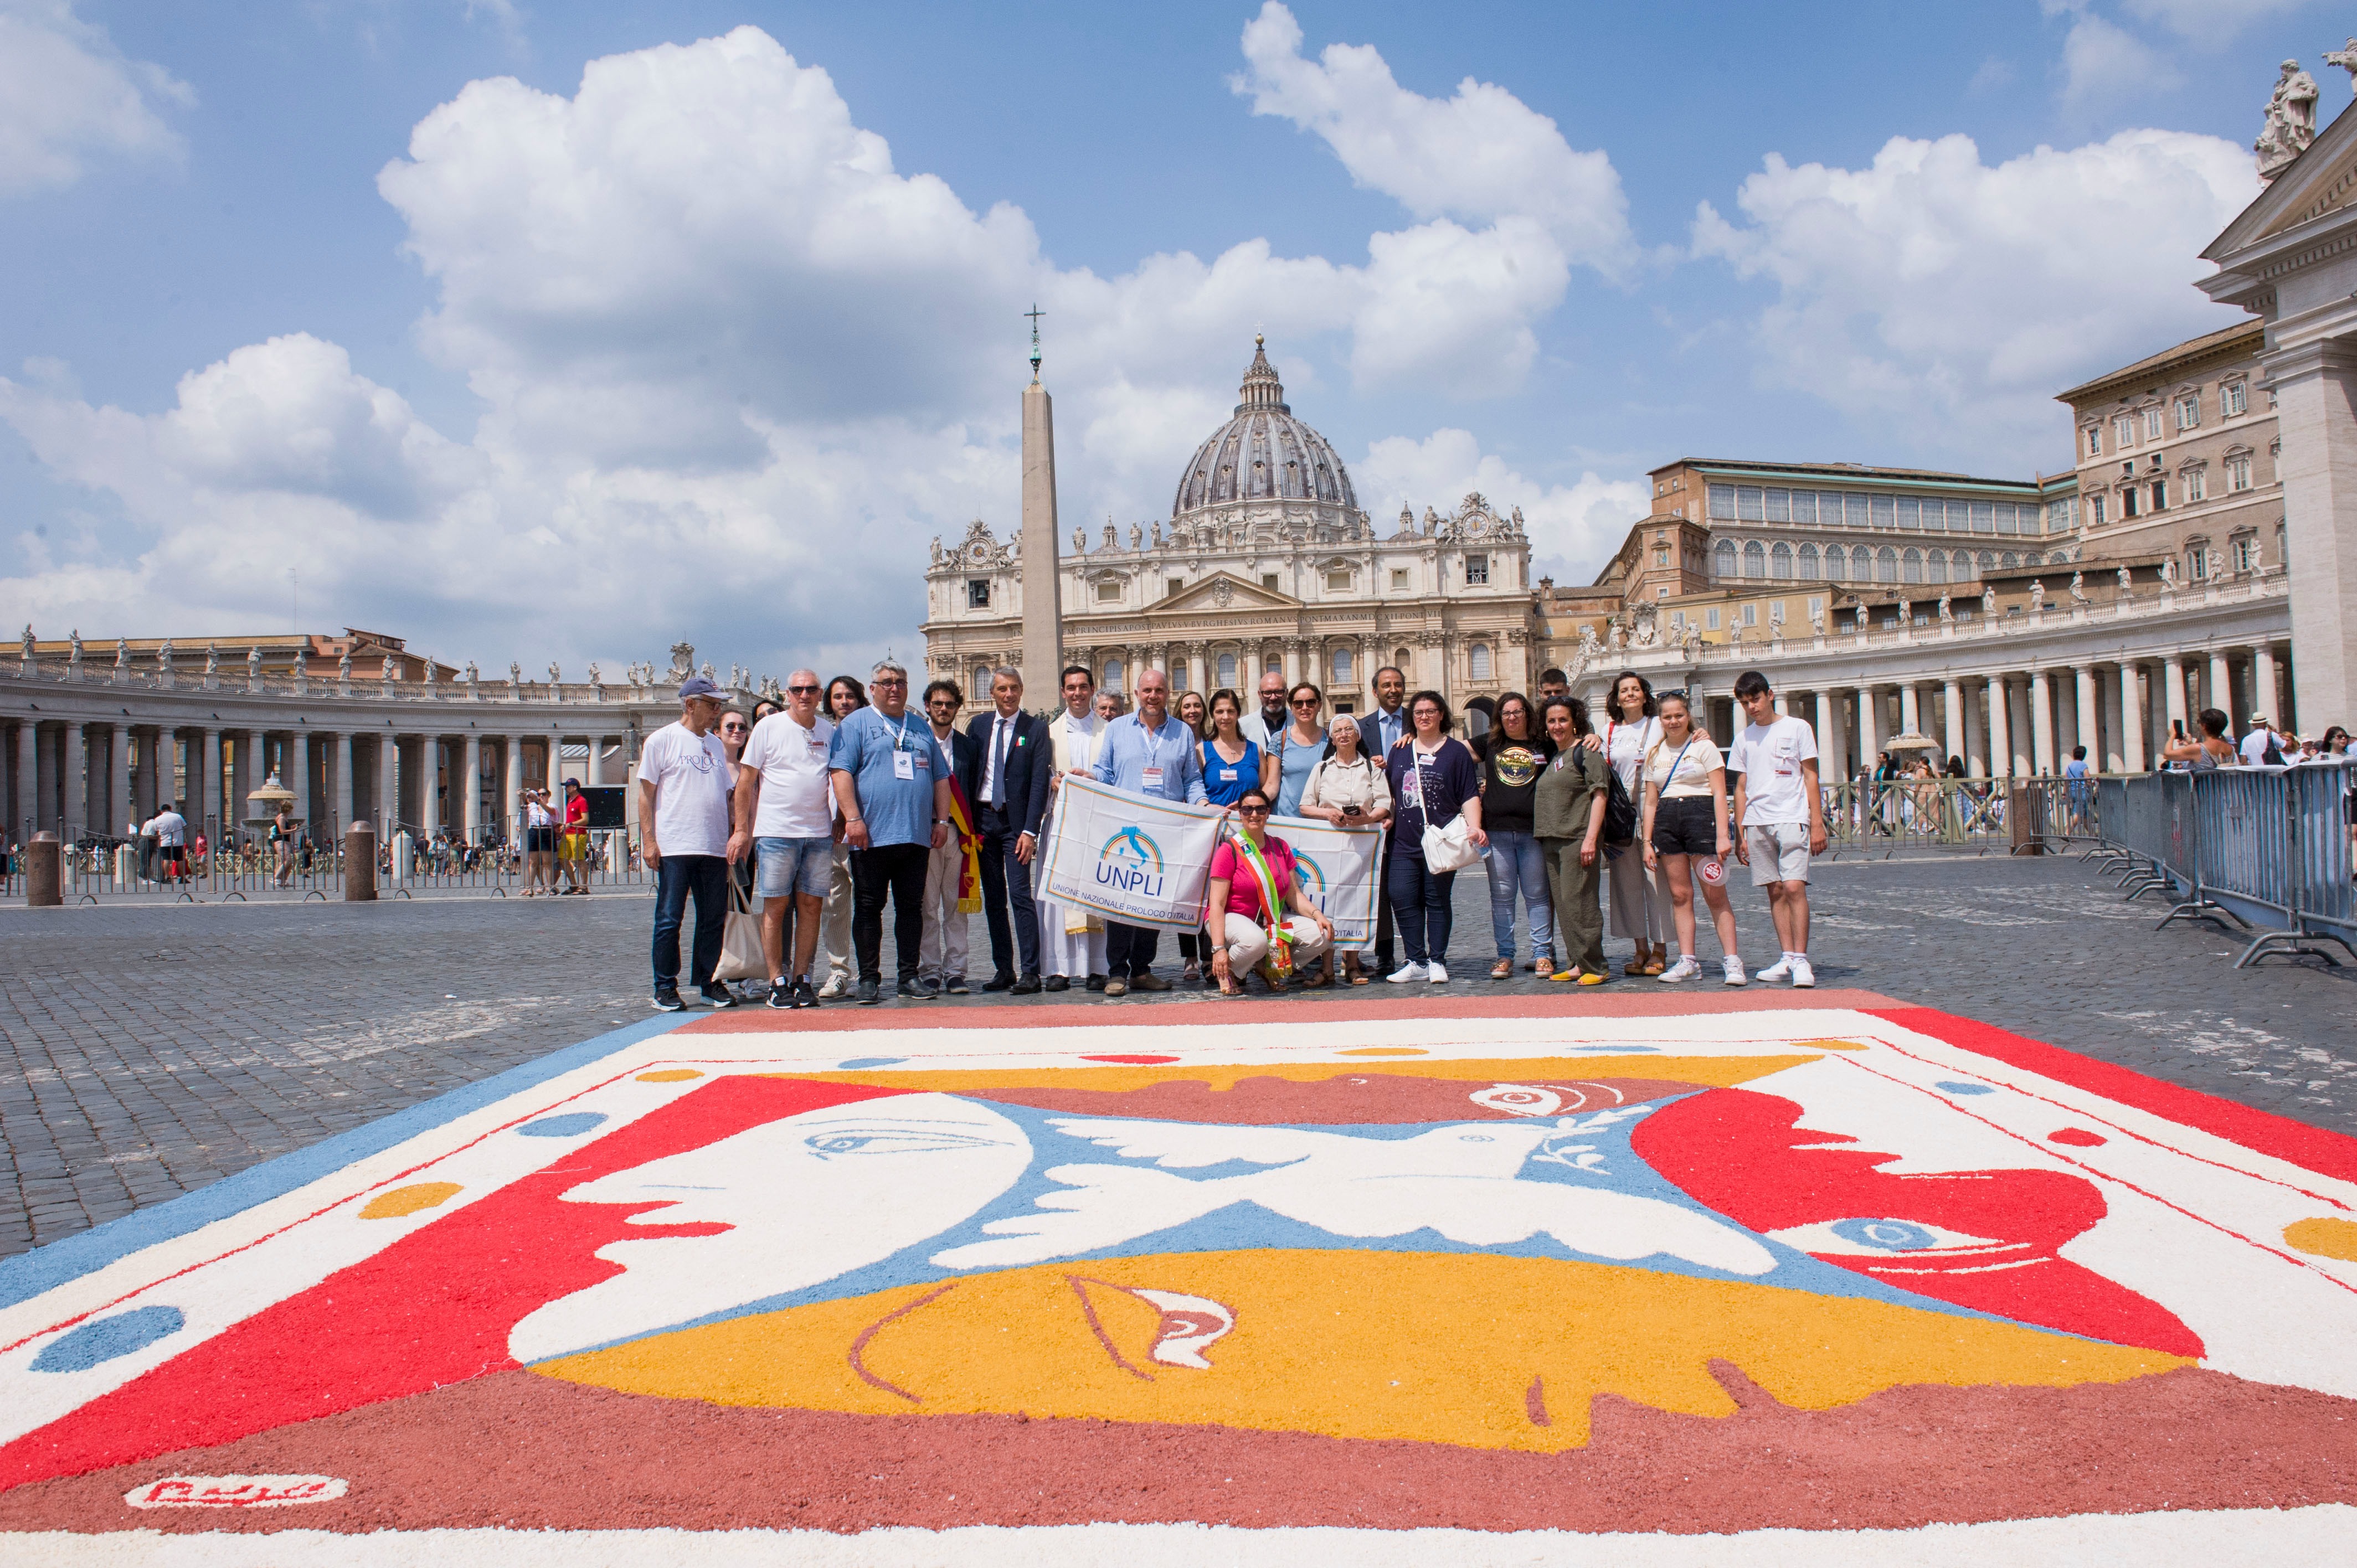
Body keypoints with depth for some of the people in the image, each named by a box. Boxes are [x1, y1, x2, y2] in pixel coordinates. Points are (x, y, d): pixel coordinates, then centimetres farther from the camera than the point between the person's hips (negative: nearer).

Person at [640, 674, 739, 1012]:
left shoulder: (715, 744, 16)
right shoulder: (662, 740, 1)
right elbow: (646, 793, -2)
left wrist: (732, 838, 13)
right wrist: (649, 840, -9)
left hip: (714, 847, 5)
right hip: (673, 847, -5)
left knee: (713, 919, 7)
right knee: (669, 920, -1)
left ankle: (708, 983, 16)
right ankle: (665, 988, 7)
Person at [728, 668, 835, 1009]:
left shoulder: (829, 731, 10)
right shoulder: (767, 727, 0)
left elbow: (838, 779, 19)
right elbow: (745, 782, 0)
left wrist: (841, 820, 11)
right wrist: (741, 830, -4)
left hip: (819, 834, 3)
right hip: (776, 831, -3)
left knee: (811, 906, 4)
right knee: (776, 907, -1)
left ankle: (802, 978, 12)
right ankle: (778, 982, 5)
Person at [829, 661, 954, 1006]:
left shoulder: (921, 727, 19)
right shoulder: (855, 725, 4)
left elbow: (941, 777, 20)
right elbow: (841, 772, -6)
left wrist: (942, 820, 10)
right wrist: (853, 818, -16)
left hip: (916, 836, 4)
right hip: (871, 836, -4)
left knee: (912, 907, 6)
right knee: (869, 908, 1)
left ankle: (909, 977, 12)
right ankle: (869, 980, 6)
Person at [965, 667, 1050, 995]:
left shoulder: (1035, 729, -1)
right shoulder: (978, 725, 9)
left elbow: (1040, 782, -6)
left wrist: (1030, 830, -13)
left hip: (1015, 822, -4)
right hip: (982, 818, 4)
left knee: (1021, 896, -10)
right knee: (993, 900, 7)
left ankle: (1030, 973, -7)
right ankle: (1003, 970, 14)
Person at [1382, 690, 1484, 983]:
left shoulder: (1456, 751, 6)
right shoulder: (1400, 752, 15)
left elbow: (1470, 796, 1)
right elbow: (1389, 794, 23)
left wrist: (1474, 827, -13)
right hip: (1405, 841, 3)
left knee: (1437, 901, 0)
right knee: (1402, 899, -5)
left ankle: (1437, 962, 8)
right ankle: (1417, 962, 3)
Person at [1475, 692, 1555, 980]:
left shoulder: (1544, 746, 9)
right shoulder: (1490, 743, 12)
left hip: (1533, 831, -1)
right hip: (1496, 831, 1)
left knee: (1537, 895, 3)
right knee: (1501, 896, 3)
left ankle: (1542, 954, 8)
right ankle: (1505, 955, 8)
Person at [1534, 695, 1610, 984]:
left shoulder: (1587, 752, -3)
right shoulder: (1551, 757, 20)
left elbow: (1600, 796, -10)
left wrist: (1591, 838, -18)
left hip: (1578, 839, -8)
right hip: (1551, 841, 8)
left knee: (1578, 902, -10)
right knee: (1563, 906, 7)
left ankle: (1595, 966, -3)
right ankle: (1576, 964, 13)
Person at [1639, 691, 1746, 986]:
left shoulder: (1704, 746, 2)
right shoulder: (1655, 754, 15)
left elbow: (1719, 793, -4)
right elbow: (1651, 801, 15)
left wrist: (1722, 835, -13)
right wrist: (1647, 841, 7)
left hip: (1700, 816, -4)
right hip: (1666, 821, 4)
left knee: (1715, 895, -6)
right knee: (1680, 895, 3)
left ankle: (1732, 961, -5)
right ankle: (1687, 961, 5)